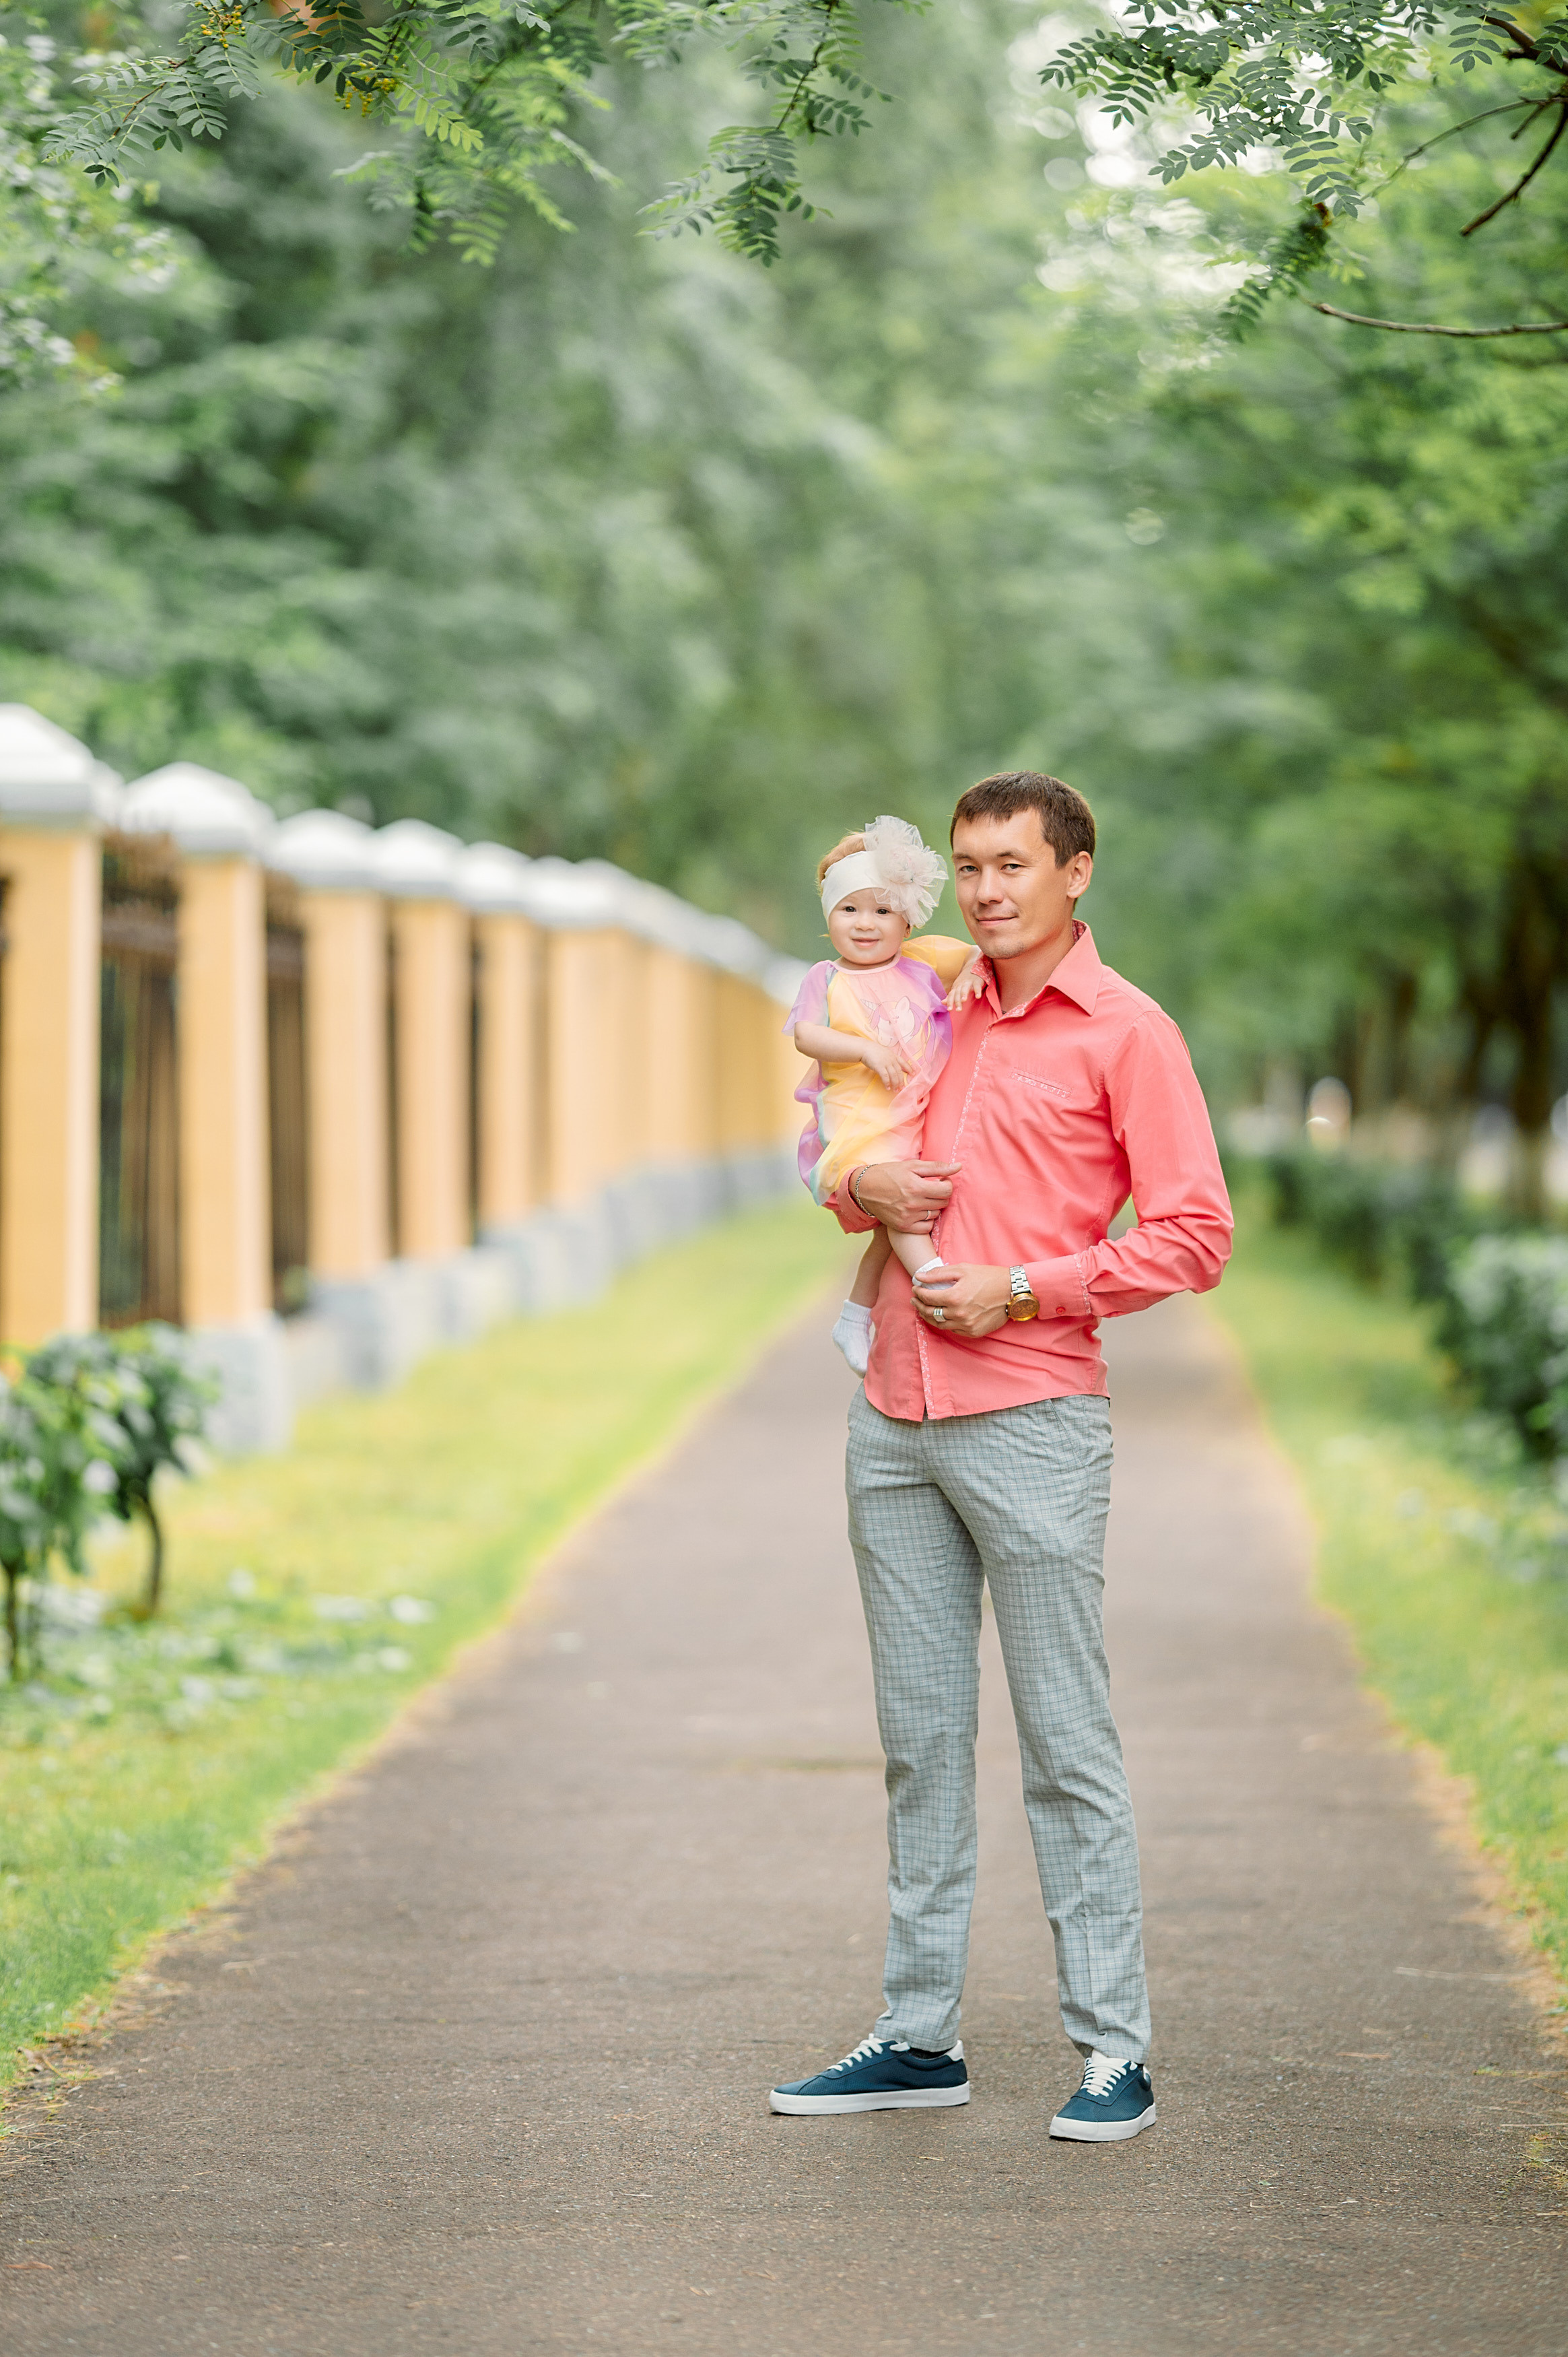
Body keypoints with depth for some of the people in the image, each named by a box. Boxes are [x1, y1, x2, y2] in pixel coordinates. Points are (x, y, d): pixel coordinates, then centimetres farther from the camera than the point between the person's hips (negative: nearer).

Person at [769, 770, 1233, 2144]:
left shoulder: (1125, 1033, -3)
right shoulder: (942, 1018, 16)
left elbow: (1192, 1238, -8)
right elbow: (857, 1166, 27)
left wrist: (1021, 1289, -14)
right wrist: (861, 1188, 3)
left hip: (1031, 1423, -7)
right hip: (894, 1421, 7)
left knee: (1066, 1746, -4)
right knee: (921, 1738, 9)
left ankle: (1114, 2052, 1)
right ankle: (920, 2038, 15)